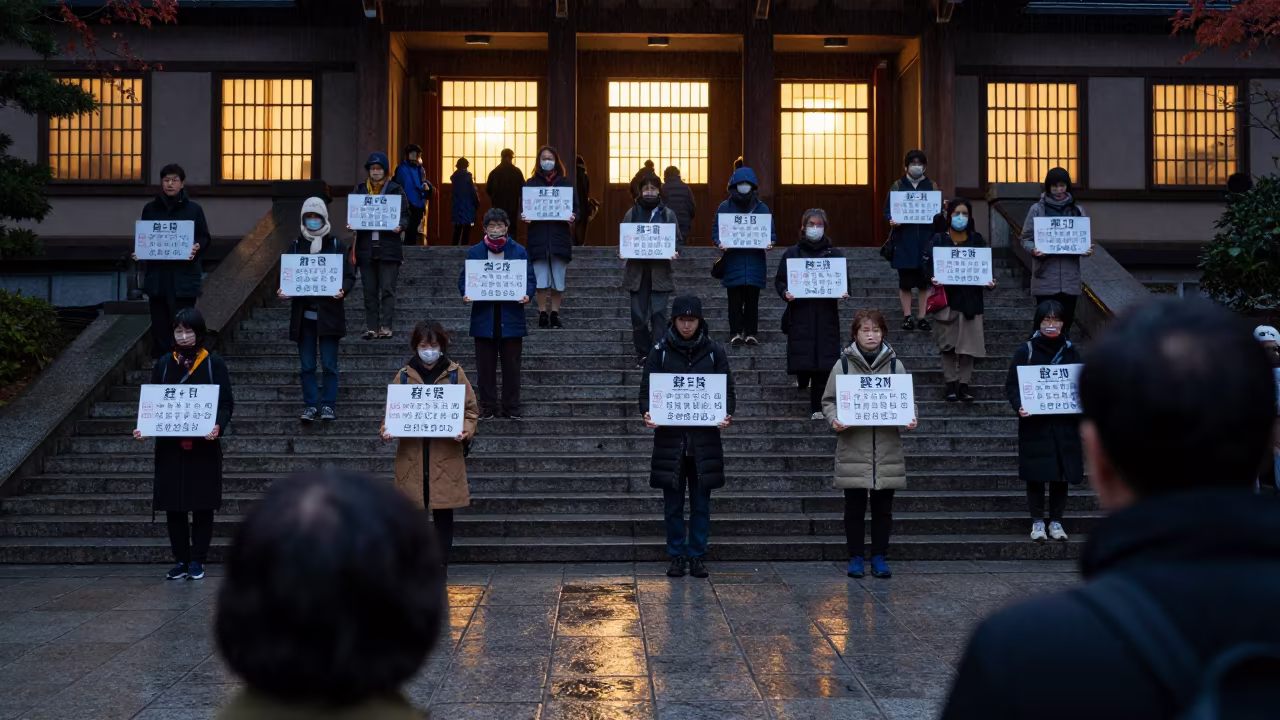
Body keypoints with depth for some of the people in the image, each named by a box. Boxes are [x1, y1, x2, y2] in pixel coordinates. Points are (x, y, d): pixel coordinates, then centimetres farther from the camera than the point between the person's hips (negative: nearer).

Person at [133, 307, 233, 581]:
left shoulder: (213, 363, -1)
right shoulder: (164, 364, 6)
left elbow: (226, 403, -3)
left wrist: (218, 425, -22)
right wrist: (144, 427, -9)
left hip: (204, 447, -2)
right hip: (170, 447, 2)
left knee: (202, 504, 3)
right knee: (174, 505, 4)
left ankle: (197, 560, 14)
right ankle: (181, 560, 15)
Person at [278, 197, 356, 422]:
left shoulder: (336, 245, 2)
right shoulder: (296, 245, 9)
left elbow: (350, 275, 1)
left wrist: (343, 290, -20)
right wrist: (282, 290, -9)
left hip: (329, 313, -2)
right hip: (303, 313, 2)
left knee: (329, 364, 0)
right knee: (307, 365, 5)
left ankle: (328, 404, 10)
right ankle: (310, 404, 14)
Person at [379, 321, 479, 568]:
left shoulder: (455, 374, 3)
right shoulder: (404, 375, 7)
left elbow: (470, 410, 5)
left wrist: (466, 430, -15)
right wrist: (387, 428, -11)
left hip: (446, 457, -1)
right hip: (412, 458, 1)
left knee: (443, 515, 4)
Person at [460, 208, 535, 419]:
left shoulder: (519, 251, 5)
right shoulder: (475, 252, 6)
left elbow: (530, 279, 4)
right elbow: (463, 278, 6)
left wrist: (527, 294, -17)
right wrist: (465, 293, -14)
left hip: (511, 317, 0)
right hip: (484, 317, 1)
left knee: (511, 365, 5)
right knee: (485, 366, 5)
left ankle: (511, 407, 13)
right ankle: (488, 407, 13)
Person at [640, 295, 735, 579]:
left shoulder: (714, 351, 4)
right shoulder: (661, 351, 3)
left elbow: (728, 390, 6)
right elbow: (646, 390, 4)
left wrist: (727, 413, -13)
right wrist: (647, 412, -16)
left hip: (704, 438, 0)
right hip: (670, 438, 0)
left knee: (701, 503, 6)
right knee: (673, 504, 6)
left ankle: (697, 556, 16)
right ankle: (677, 556, 16)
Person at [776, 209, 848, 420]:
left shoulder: (835, 254, 11)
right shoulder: (792, 253, 7)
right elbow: (779, 280, 6)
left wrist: (843, 293, -8)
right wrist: (785, 293, -14)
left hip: (826, 314, 1)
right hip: (800, 313, -1)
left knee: (823, 361, -4)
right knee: (802, 355, -4)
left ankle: (817, 407, 4)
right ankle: (802, 378, 32)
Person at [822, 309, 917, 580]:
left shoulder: (895, 364, 6)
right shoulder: (843, 364, 1)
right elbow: (828, 400, 5)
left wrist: (910, 418, -8)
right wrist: (834, 419, -14)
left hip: (887, 449, 2)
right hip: (853, 448, -1)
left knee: (883, 507, 7)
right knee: (855, 507, 4)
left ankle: (879, 557, 18)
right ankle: (855, 558, 16)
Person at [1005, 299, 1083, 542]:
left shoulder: (1071, 352, 7)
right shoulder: (1025, 352, -2)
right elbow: (1011, 385, -2)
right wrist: (1018, 406, -20)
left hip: (1065, 424, 3)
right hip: (1035, 424, -3)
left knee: (1062, 473, 5)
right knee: (1036, 474, 0)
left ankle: (1056, 521, 17)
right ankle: (1037, 522, 12)